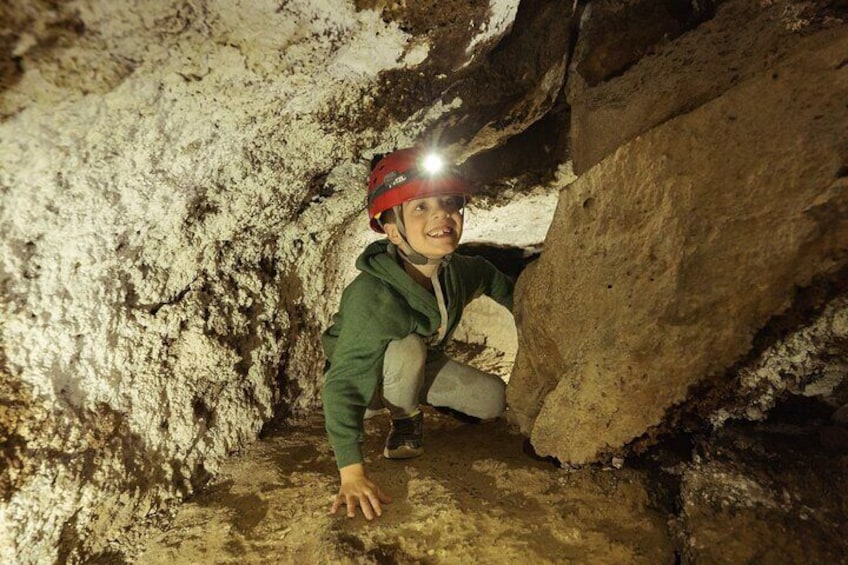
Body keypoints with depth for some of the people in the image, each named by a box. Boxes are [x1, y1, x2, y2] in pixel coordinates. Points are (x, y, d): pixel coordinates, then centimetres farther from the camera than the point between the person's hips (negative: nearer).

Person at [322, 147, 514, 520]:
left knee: (495, 400, -7)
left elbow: (491, 277, 6)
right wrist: (351, 473, -43)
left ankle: (418, 398, 18)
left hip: (419, 368, 6)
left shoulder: (457, 272, -20)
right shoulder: (372, 298, -42)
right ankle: (405, 418, -5)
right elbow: (343, 386, -40)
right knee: (408, 350, -37)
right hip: (365, 381, -5)